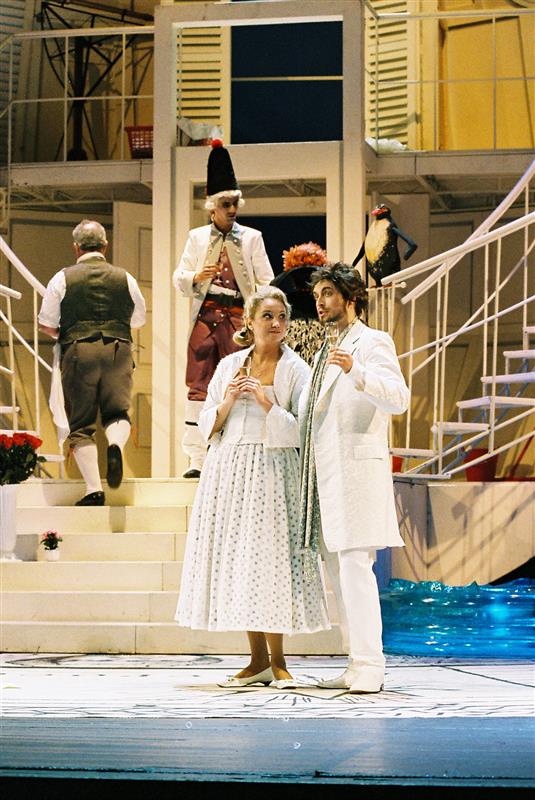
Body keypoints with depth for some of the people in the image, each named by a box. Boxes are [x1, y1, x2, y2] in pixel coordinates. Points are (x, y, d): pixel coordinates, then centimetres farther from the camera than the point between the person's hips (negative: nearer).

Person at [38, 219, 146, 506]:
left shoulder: (63, 278, 0)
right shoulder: (124, 278, 7)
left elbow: (46, 324, 3)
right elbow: (139, 319, 18)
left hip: (78, 352, -1)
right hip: (118, 350, 1)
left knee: (81, 425, 5)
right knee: (117, 412, 11)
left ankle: (93, 488, -3)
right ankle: (116, 444, -25)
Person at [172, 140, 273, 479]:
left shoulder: (251, 238, 8)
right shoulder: (197, 237, 12)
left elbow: (266, 281, 5)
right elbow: (179, 278, 9)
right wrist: (196, 277, -13)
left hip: (238, 318, -1)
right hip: (205, 317, 1)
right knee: (199, 385, -3)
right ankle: (197, 460, -1)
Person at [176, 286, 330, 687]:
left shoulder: (296, 369, 1)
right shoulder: (230, 365, 12)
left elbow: (303, 431, -5)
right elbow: (207, 424, 13)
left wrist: (269, 404, -15)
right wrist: (227, 402, -5)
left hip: (272, 472, -4)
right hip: (229, 471, 4)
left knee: (269, 558, -9)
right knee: (236, 560, 3)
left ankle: (277, 661, 1)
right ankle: (258, 660, 11)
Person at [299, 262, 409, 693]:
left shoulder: (372, 342, -1)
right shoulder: (325, 354, 25)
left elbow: (398, 398, -17)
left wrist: (356, 371, -31)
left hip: (357, 470, -9)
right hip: (325, 473, 9)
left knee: (355, 566, -15)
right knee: (339, 572, 6)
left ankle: (369, 665, -17)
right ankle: (360, 665, 8)